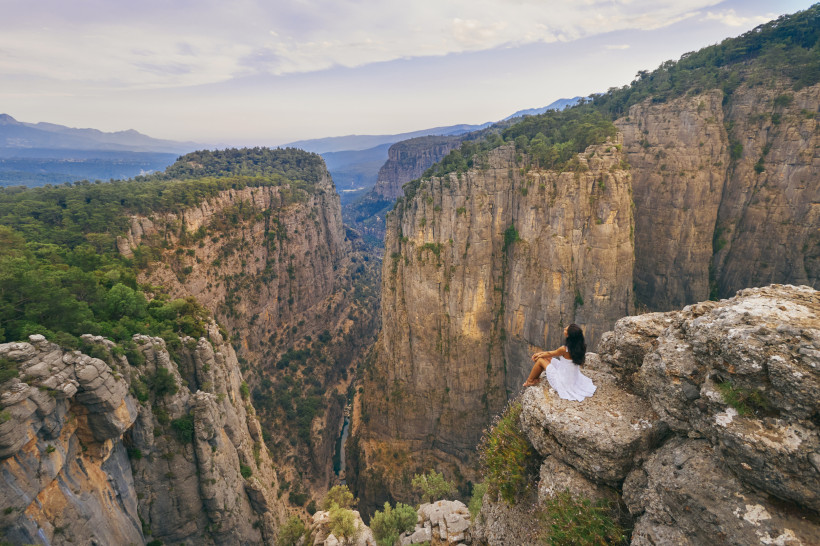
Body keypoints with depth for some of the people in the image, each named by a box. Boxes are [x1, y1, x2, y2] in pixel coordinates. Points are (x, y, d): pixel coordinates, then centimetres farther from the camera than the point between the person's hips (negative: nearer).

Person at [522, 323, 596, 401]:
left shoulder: (564, 349, -30)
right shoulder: (580, 346, -7)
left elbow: (551, 353, -7)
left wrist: (539, 356, 14)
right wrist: (541, 353, 13)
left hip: (564, 382, -7)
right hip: (574, 378, 7)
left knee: (540, 360, 6)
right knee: (548, 358, 16)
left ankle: (529, 381, 27)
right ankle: (536, 378, 31)